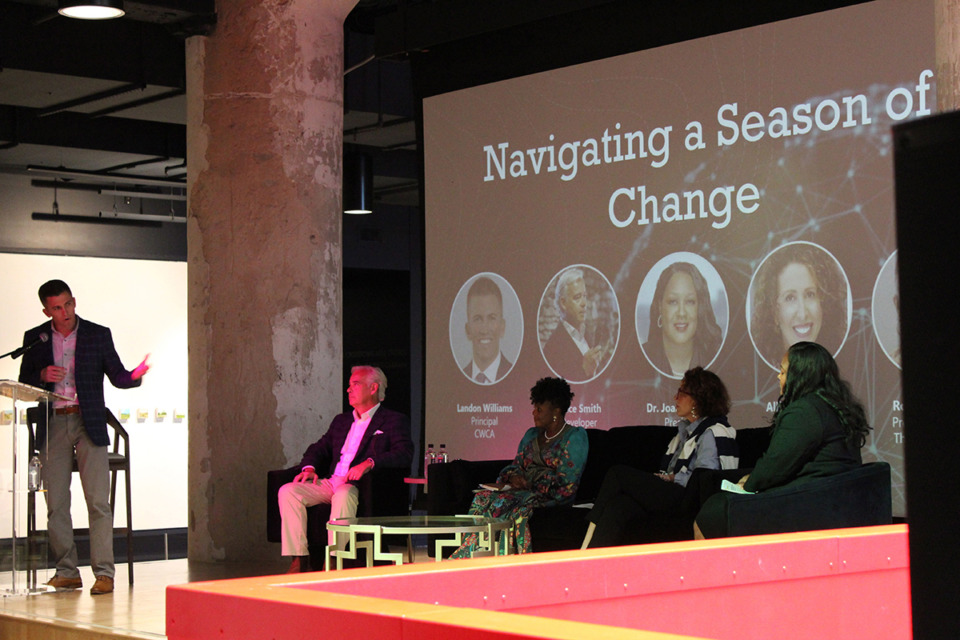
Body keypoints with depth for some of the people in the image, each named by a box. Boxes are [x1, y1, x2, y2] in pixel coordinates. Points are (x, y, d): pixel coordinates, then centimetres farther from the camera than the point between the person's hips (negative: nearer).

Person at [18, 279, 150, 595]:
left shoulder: (98, 334, 5)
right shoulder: (35, 338, 9)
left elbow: (117, 376, 5)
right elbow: (24, 384, 12)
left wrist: (135, 377, -17)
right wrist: (42, 376, -9)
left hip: (88, 425, -2)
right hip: (53, 426, 2)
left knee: (98, 502, -9)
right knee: (56, 504, 2)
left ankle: (104, 572, -7)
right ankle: (67, 572, 11)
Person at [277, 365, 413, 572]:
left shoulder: (394, 421, 7)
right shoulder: (341, 421, 29)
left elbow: (404, 454, -9)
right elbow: (319, 448, 27)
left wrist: (369, 463, -24)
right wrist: (309, 467, 3)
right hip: (330, 483, 6)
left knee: (343, 496, -40)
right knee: (287, 491, -17)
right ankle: (299, 559, -19)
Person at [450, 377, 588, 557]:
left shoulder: (575, 436, 0)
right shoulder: (532, 434, 24)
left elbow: (567, 480, -10)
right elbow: (516, 465, 21)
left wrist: (530, 484, -15)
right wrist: (513, 476, -4)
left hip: (553, 495, -6)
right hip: (524, 491, 7)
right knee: (483, 498, -23)